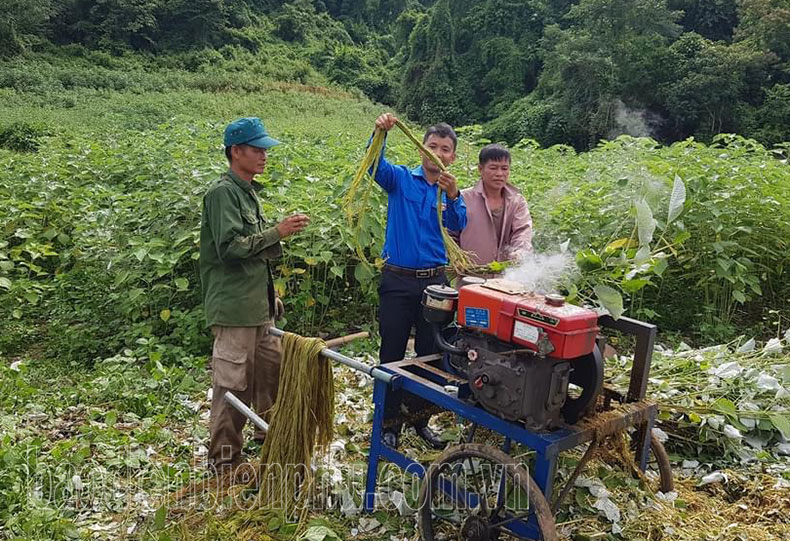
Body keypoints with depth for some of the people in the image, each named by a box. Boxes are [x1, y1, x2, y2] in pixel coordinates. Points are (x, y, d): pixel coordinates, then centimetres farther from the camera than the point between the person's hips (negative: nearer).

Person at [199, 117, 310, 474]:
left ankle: (270, 437, 38)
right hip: (233, 308, -10)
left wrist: (271, 296, 22)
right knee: (233, 384, -2)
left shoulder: (248, 192, 16)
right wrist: (277, 233, -19)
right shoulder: (223, 192, -12)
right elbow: (229, 246, -22)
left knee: (273, 371, 19)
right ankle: (224, 460, 11)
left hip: (257, 306, 10)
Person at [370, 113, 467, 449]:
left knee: (430, 354, 12)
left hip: (434, 282, 3)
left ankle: (421, 418, 29)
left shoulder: (452, 193, 6)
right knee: (392, 354, 4)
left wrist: (452, 196, -34)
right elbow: (376, 165, -20)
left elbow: (458, 226, -14)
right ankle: (389, 421, 17)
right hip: (397, 281, -3)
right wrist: (380, 133, -39)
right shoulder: (401, 179, 0)